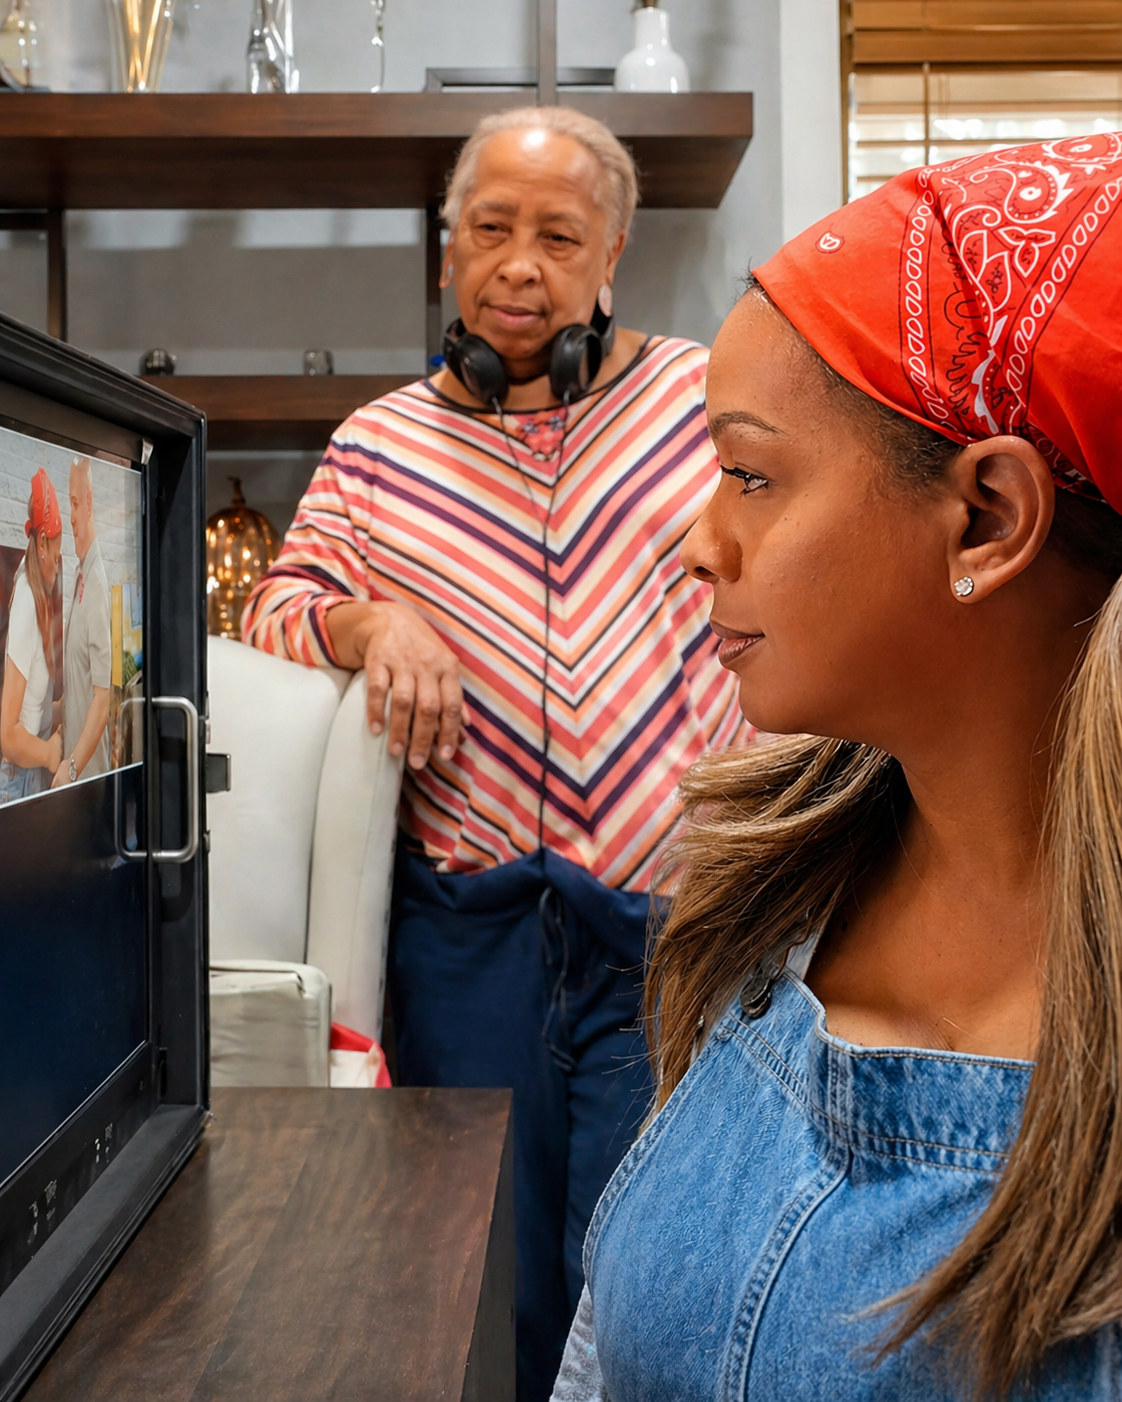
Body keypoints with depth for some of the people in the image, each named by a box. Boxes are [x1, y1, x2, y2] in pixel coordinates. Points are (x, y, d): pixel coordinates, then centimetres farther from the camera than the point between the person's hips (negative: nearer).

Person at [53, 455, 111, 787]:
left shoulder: (98, 585, -20)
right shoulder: (80, 578, 8)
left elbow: (103, 698, -24)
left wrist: (74, 765, -29)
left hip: (89, 769, -8)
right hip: (71, 762, 8)